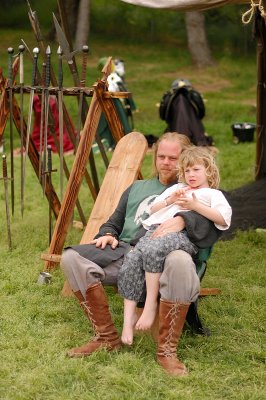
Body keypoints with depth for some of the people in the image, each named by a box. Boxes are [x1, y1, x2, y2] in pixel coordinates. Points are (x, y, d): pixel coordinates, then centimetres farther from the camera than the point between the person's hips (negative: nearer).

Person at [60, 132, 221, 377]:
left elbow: (213, 229, 2)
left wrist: (183, 220, -18)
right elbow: (114, 222, 32)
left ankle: (167, 350, -28)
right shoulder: (137, 188, 35)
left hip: (164, 255, -4)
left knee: (181, 262, -43)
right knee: (72, 258, -22)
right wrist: (108, 235, 7)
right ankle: (107, 338, -14)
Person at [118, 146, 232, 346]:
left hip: (182, 234, -5)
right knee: (132, 260, -26)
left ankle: (151, 304, -28)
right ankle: (129, 316, -24)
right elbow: (153, 209, 29)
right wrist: (169, 200, 10)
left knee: (153, 249, -38)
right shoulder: (176, 188, 39)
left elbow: (224, 218, 0)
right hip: (156, 229, 5)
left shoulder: (213, 194, 21)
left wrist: (195, 205, -6)